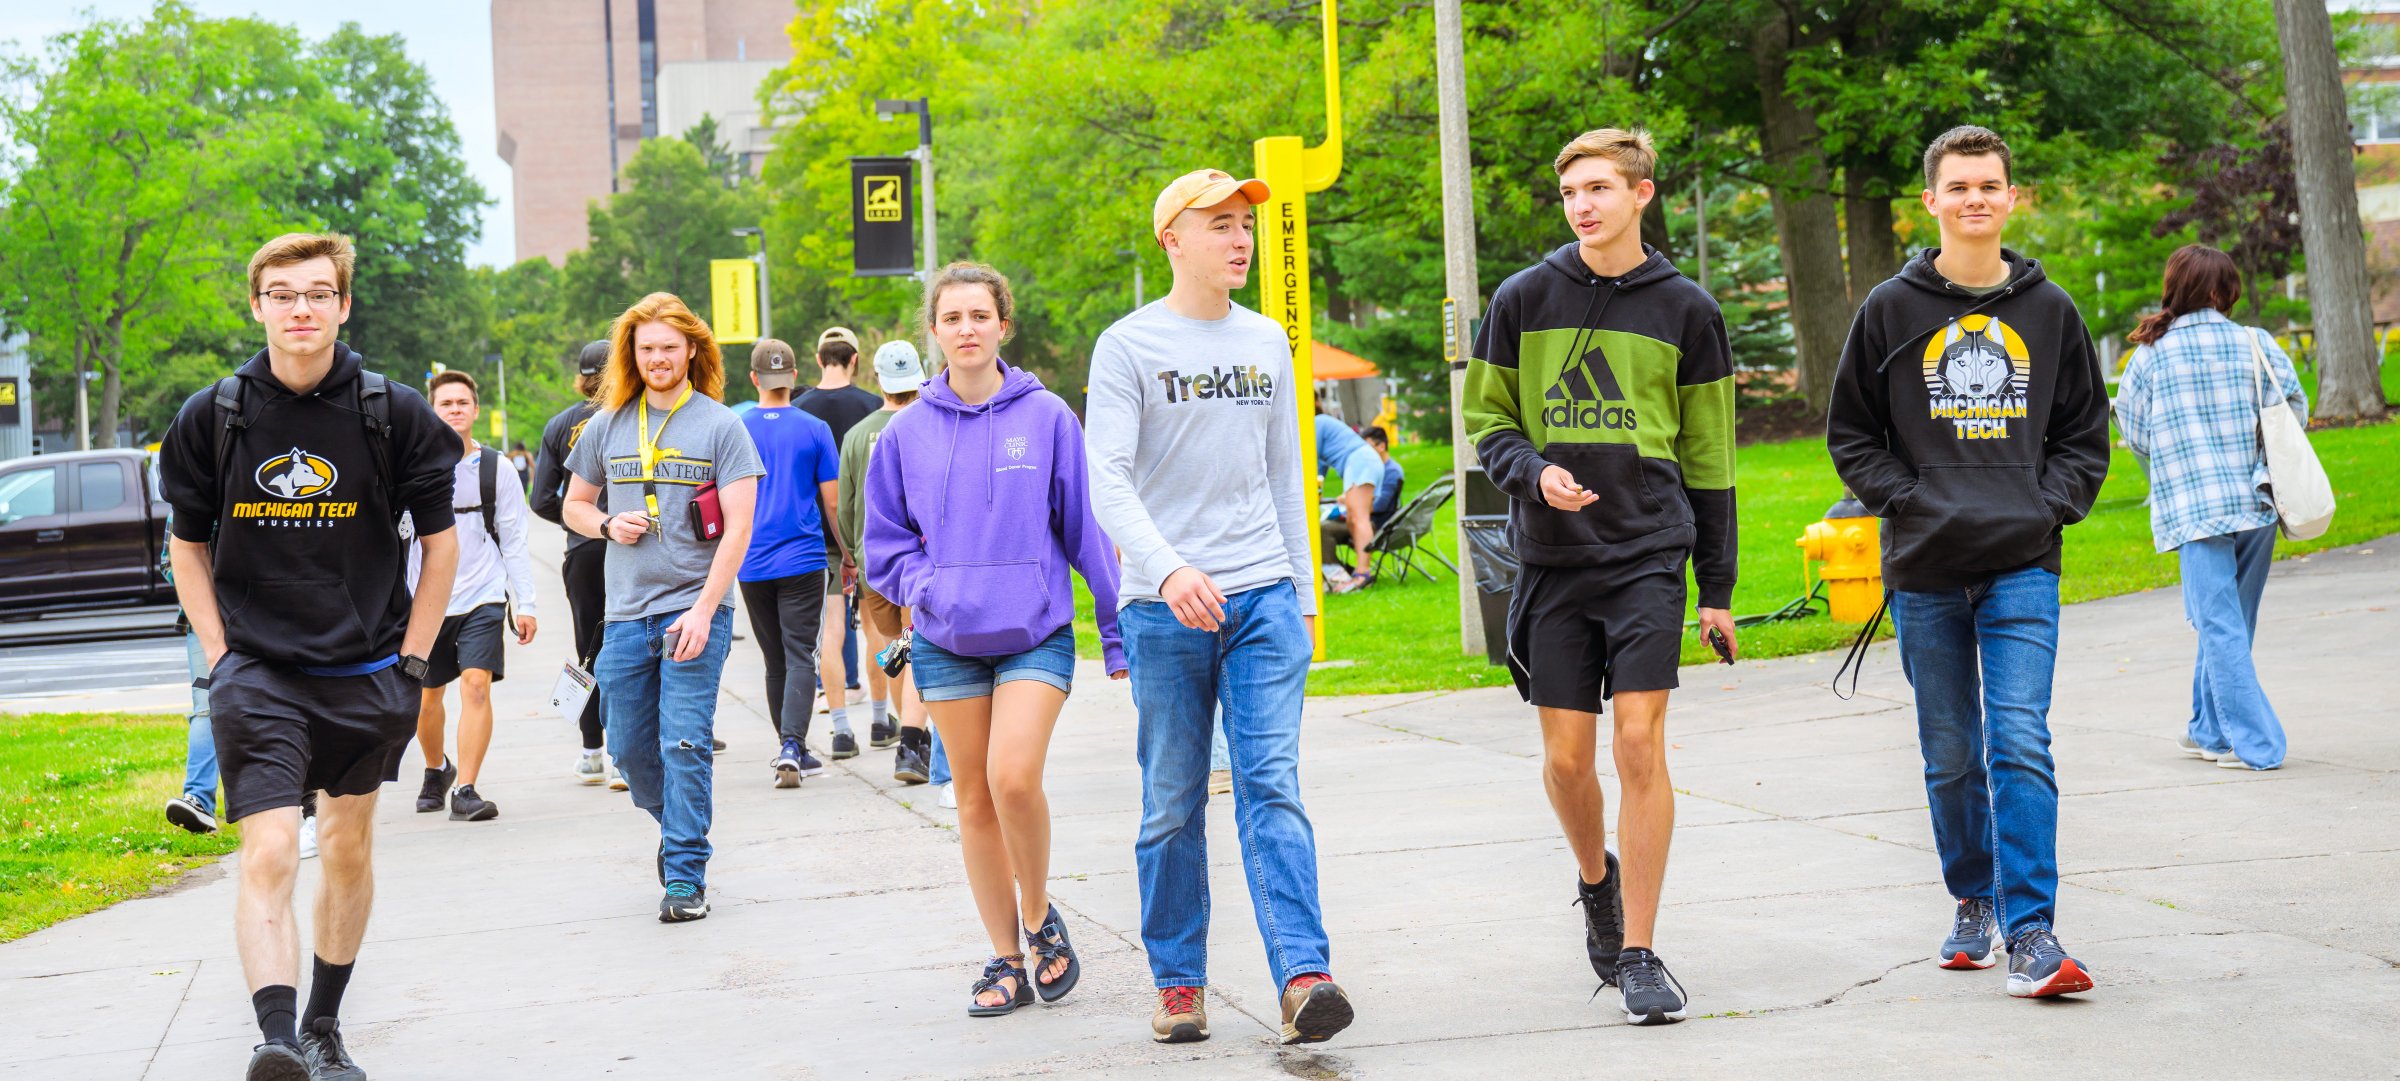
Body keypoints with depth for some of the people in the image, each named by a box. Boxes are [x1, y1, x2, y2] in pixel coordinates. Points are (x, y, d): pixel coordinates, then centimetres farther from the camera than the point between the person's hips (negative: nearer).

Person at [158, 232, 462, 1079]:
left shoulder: (394, 414, -3)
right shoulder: (212, 417, -2)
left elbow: (440, 540, 5)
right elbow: (188, 545, 9)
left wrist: (412, 659, 1)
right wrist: (219, 657, 0)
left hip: (365, 673, 2)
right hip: (256, 673, -1)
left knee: (348, 849, 13)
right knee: (269, 855, -16)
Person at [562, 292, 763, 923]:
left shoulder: (720, 426, -2)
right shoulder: (607, 427, 10)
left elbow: (738, 529, -7)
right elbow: (573, 505, 21)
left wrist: (704, 610, -16)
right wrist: (608, 525, -3)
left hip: (695, 609, -4)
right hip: (626, 613, 4)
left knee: (685, 744, -8)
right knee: (630, 749, 10)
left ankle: (685, 875, 0)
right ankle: (675, 826, 36)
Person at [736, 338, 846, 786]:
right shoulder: (814, 429, -2)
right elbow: (832, 502, 0)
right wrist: (848, 555, 13)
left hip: (752, 564, 2)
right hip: (803, 561, -2)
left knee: (776, 661, 13)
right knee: (800, 657, -3)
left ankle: (792, 750, 19)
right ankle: (791, 747, -20)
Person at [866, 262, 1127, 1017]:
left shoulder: (1047, 418, -2)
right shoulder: (907, 432, 3)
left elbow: (1086, 528, 1)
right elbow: (885, 539, 12)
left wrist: (1117, 632, 0)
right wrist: (926, 588, -7)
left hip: (1036, 633, -3)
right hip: (947, 642, 3)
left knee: (1014, 778, -20)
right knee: (974, 798, 6)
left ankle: (1040, 914, 6)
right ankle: (1005, 958, 18)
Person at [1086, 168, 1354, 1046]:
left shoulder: (1266, 341, 13)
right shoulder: (1127, 346, -1)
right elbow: (1107, 481, -11)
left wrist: (1302, 589, 16)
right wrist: (1169, 570, -27)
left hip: (1264, 599, 3)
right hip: (1165, 609, -2)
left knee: (1271, 786, -8)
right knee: (1172, 805, 4)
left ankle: (1302, 976, -14)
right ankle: (1178, 982, 16)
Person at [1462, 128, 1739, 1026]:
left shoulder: (1685, 309, 4)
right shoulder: (1523, 300, 4)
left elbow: (1708, 459, 9)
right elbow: (1487, 422, 11)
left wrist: (1717, 590, 8)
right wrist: (1533, 471, -12)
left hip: (1649, 556, -1)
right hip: (1552, 559, 1)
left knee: (1640, 744, -9)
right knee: (1567, 757, 4)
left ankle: (1639, 952, 0)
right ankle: (1596, 879, 35)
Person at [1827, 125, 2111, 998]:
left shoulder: (2050, 310, 9)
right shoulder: (1890, 311, 5)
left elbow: (2085, 434, 15)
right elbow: (1851, 435, 8)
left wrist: (2047, 505, -1)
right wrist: (1911, 501, -5)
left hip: (2023, 567, 0)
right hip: (1925, 571, 1)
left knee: (2021, 742, -13)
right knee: (1950, 754, 9)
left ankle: (2031, 931, -11)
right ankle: (1972, 903, 27)